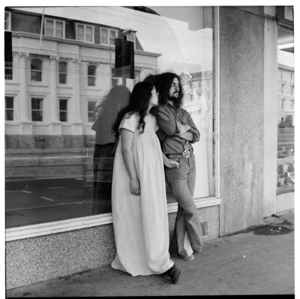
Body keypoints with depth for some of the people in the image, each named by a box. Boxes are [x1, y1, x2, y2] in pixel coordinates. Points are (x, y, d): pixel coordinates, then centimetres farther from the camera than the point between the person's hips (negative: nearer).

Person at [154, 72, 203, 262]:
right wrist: (185, 127, 0)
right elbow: (172, 129, -19)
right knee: (191, 209, -1)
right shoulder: (159, 111, -5)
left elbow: (196, 136, 9)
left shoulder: (183, 112, 16)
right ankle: (197, 245, 20)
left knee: (184, 208, 9)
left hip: (190, 160, 6)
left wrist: (182, 132, -9)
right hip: (174, 163, -6)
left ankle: (180, 248, 20)